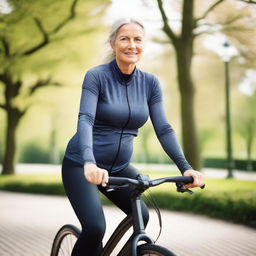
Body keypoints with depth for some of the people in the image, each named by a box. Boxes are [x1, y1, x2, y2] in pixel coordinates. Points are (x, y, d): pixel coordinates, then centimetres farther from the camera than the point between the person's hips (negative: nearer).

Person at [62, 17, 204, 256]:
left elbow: (163, 129, -5)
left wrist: (186, 167, -18)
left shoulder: (150, 82, -1)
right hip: (82, 164, -4)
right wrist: (89, 163, -43)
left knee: (142, 217, -14)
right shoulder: (97, 76, -14)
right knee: (95, 228, -20)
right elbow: (85, 120, -26)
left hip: (119, 166, 5)